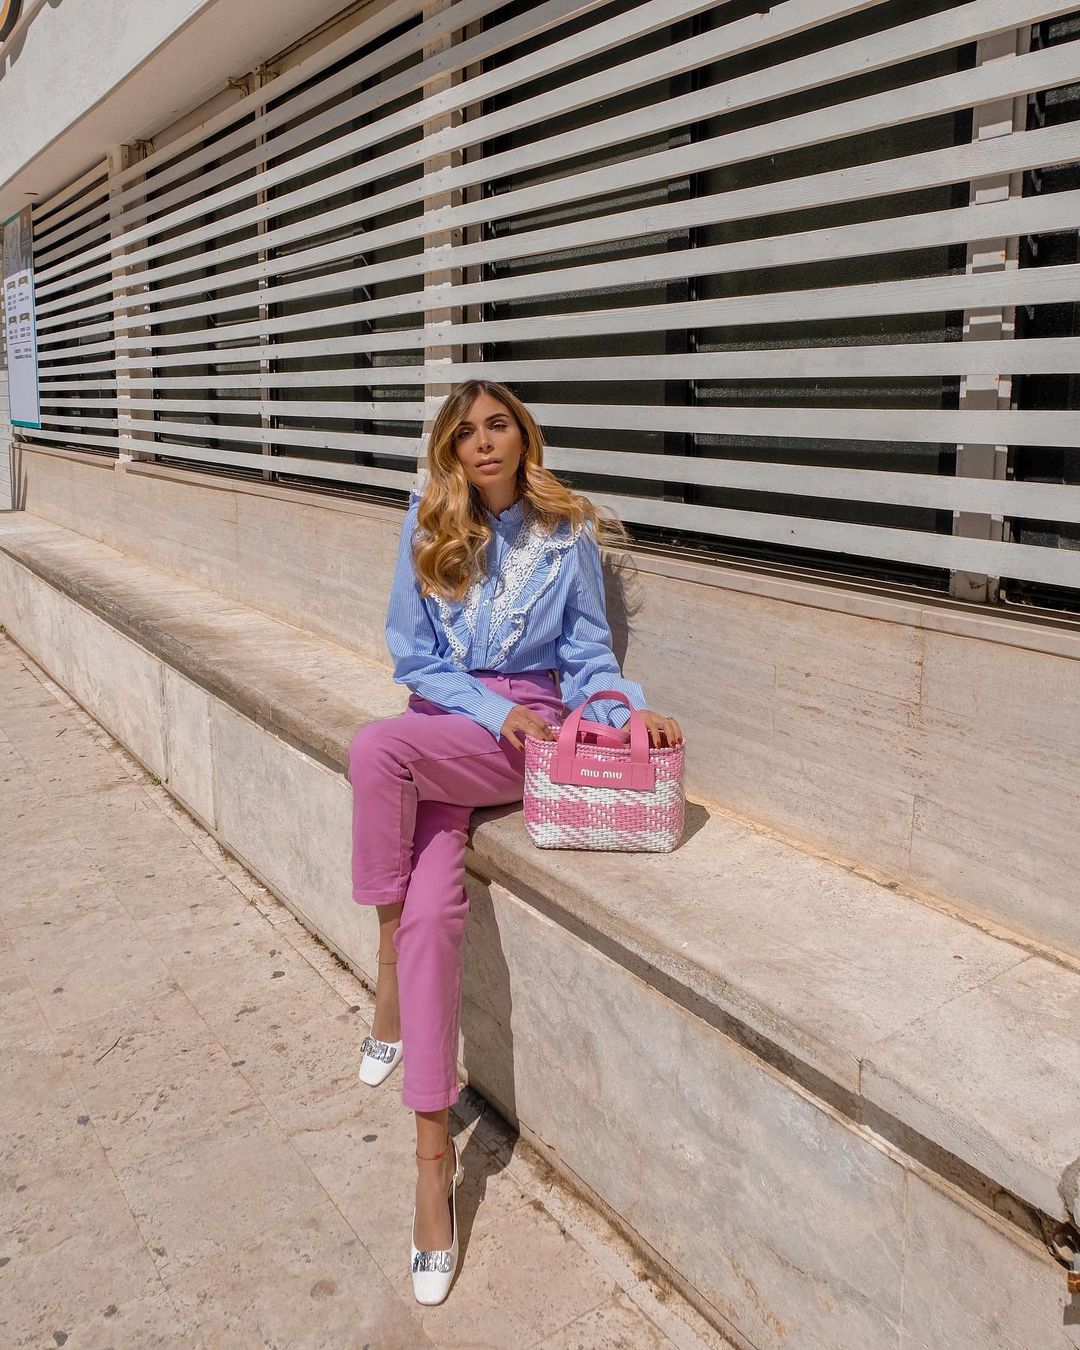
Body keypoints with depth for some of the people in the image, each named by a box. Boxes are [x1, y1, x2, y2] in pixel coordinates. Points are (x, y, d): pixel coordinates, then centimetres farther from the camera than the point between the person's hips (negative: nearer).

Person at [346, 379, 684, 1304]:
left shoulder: (568, 536, 3)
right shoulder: (427, 529, 4)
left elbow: (588, 655, 7)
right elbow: (415, 658, 3)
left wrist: (629, 708, -13)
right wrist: (494, 710, -11)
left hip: (530, 729, -1)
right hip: (447, 724, 2)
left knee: (377, 747, -31)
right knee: (433, 908, -19)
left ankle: (387, 955, -10)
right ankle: (434, 1151, -7)